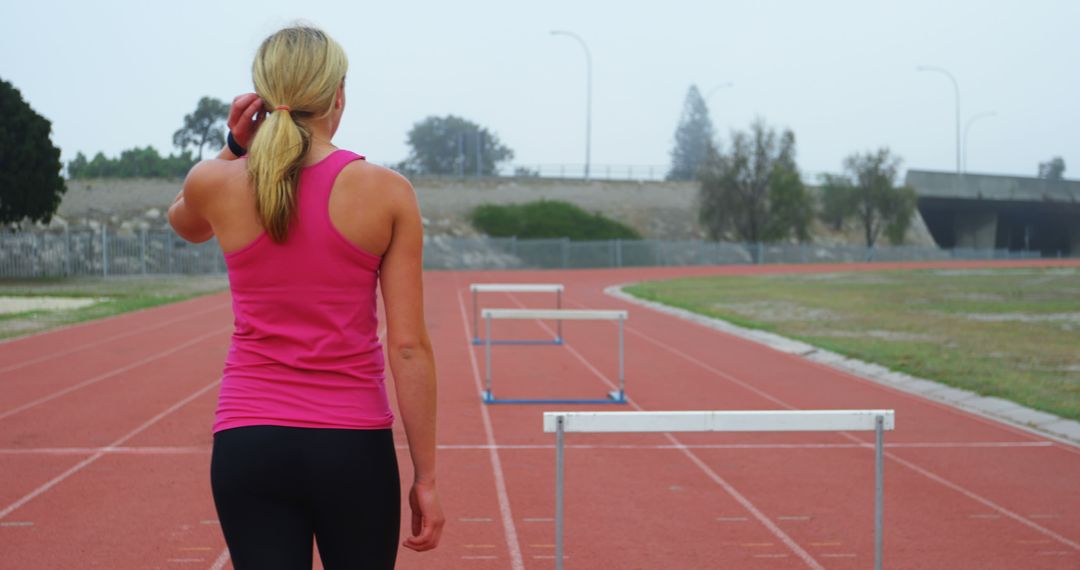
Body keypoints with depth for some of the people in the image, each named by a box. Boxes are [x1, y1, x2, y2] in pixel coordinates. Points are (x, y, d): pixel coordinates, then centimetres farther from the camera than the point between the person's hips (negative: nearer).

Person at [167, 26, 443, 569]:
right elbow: (409, 347, -7)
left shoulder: (215, 185, -2)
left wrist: (235, 149, 8)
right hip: (353, 445, -1)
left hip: (247, 443, 1)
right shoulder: (387, 192, -6)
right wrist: (426, 476, -1)